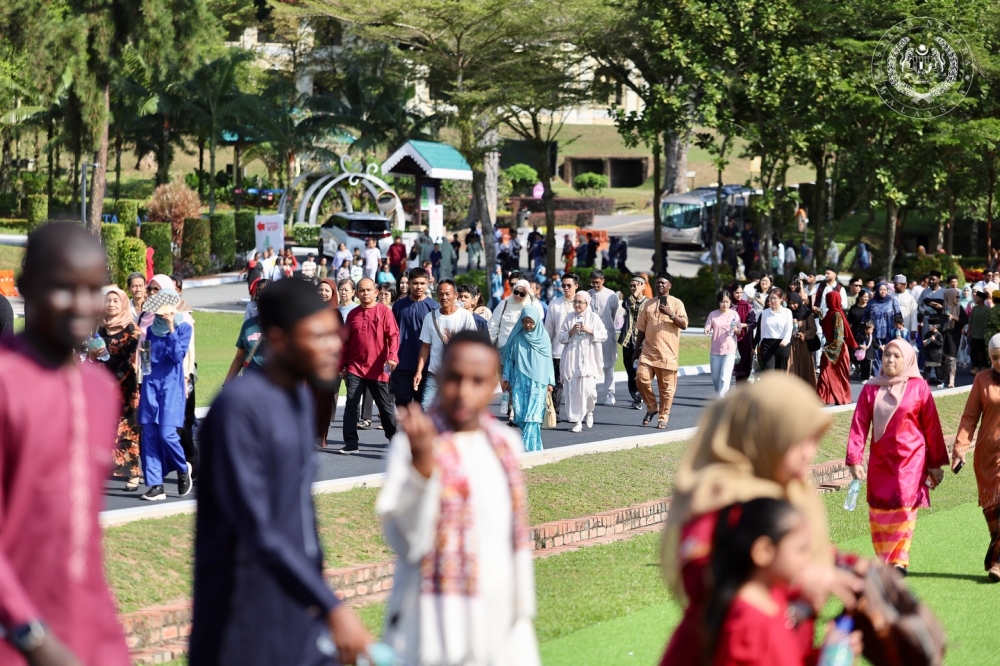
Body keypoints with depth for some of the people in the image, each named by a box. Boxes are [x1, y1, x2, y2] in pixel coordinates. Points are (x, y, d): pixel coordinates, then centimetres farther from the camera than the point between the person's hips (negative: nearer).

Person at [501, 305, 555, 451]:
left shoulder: (543, 337, 3)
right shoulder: (516, 337, 5)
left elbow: (548, 361, 7)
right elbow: (509, 358, 9)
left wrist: (550, 382, 6)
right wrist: (506, 379, 4)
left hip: (538, 382, -2)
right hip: (519, 381, 2)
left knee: (532, 415, -11)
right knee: (520, 414, -3)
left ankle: (529, 446, -16)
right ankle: (534, 444, 6)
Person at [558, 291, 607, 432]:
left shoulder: (593, 317, 4)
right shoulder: (569, 319, 10)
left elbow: (604, 335, 2)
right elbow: (561, 337, 8)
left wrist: (590, 331, -12)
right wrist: (571, 331, -9)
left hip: (588, 360, -2)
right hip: (572, 360, 2)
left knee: (588, 389, -11)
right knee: (573, 391, -4)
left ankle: (589, 411, 20)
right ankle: (576, 421, 1)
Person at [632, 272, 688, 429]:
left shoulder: (676, 303, 3)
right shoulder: (649, 304, 14)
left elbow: (684, 324, -8)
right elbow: (642, 329, 17)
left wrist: (671, 314, -23)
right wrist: (636, 350, 15)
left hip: (667, 353, -3)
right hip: (648, 351, 3)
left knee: (666, 387, -1)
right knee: (641, 379, -10)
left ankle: (663, 418, 8)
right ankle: (651, 407, 12)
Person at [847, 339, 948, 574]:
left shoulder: (918, 387, -3)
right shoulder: (871, 389, 3)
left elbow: (931, 427, 1)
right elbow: (859, 425, -1)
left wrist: (936, 463, 3)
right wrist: (854, 460, -10)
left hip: (910, 459, -3)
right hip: (880, 460, 3)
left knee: (903, 510, -8)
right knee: (879, 515, 4)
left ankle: (899, 561, 0)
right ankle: (884, 561, 17)